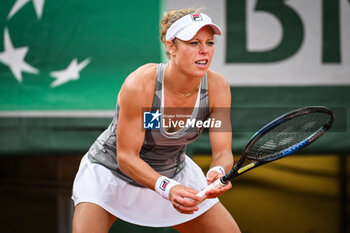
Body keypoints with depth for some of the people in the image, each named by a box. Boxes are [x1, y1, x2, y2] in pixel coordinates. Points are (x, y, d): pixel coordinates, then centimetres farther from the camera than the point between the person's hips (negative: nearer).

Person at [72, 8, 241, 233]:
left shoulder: (217, 87, -20)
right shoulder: (139, 85, -33)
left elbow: (223, 152, -19)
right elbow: (126, 157, -28)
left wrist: (218, 172, -43)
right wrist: (168, 189, -44)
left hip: (173, 175, 5)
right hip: (110, 172, -4)